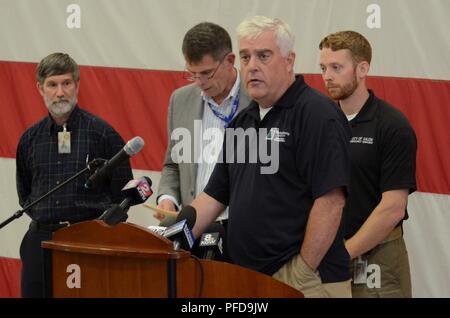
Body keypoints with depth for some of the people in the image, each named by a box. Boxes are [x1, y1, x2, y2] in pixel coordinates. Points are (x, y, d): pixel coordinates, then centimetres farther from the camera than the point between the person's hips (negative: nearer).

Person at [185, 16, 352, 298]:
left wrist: (302, 273, -19)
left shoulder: (317, 114, -11)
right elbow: (214, 196, 17)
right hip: (249, 279, 8)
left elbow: (331, 201, -18)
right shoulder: (244, 121, 15)